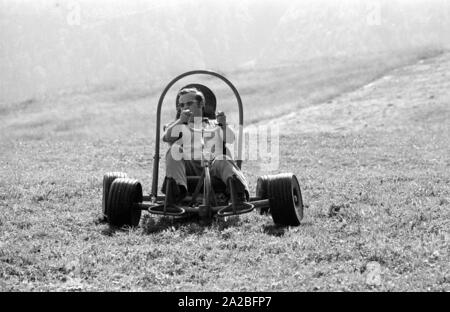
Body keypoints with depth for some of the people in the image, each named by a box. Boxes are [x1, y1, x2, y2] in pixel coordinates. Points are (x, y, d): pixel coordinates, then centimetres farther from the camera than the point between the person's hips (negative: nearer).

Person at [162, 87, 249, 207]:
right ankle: (175, 189, -53)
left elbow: (231, 139, 12)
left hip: (212, 165, 0)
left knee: (223, 160, -32)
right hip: (188, 166, 0)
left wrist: (224, 125, -8)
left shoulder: (214, 125, 30)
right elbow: (166, 137, 5)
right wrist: (180, 121, -10)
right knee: (174, 150, -28)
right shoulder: (177, 126, 29)